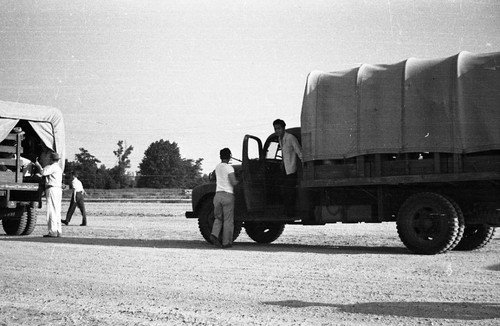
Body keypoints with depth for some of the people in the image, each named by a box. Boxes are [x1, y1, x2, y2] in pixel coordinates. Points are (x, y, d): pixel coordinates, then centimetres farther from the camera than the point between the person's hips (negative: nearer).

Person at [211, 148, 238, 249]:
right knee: (228, 220, 2)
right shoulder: (229, 167, -9)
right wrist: (238, 181, 5)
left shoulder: (217, 167, 11)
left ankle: (214, 234, -5)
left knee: (218, 218, 17)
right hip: (228, 195, -5)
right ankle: (226, 242, 2)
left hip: (218, 194, 5)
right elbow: (233, 183, -16)